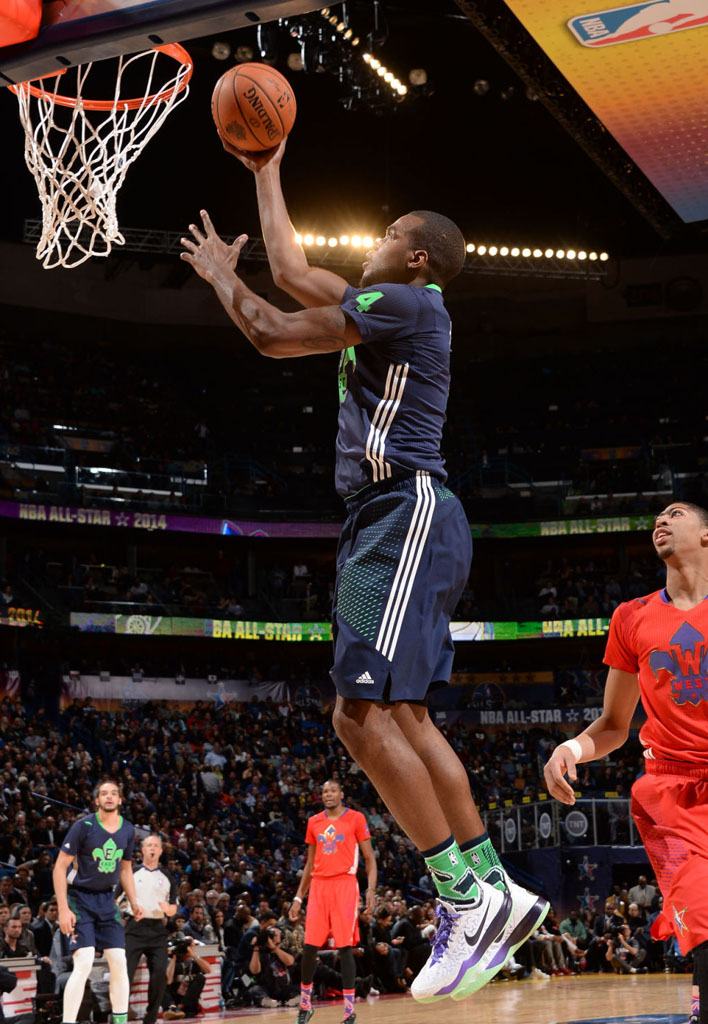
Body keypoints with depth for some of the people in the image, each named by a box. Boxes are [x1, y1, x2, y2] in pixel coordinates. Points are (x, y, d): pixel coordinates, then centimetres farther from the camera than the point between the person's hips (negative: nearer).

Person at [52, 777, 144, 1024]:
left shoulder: (128, 830, 3)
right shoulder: (83, 826, -14)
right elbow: (60, 867, -12)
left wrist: (134, 902, 5)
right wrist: (63, 909, -18)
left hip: (106, 900, 5)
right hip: (80, 898, -5)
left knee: (119, 964, 0)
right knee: (84, 964, -18)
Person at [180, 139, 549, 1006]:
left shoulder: (407, 301, -7)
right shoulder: (384, 309, 21)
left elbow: (272, 336, -9)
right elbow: (293, 271, 33)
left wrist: (220, 277, 10)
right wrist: (266, 175, 37)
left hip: (405, 513, -10)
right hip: (390, 521, 10)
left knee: (363, 715, -15)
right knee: (397, 716, 8)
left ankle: (467, 899, -11)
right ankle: (494, 892, 11)